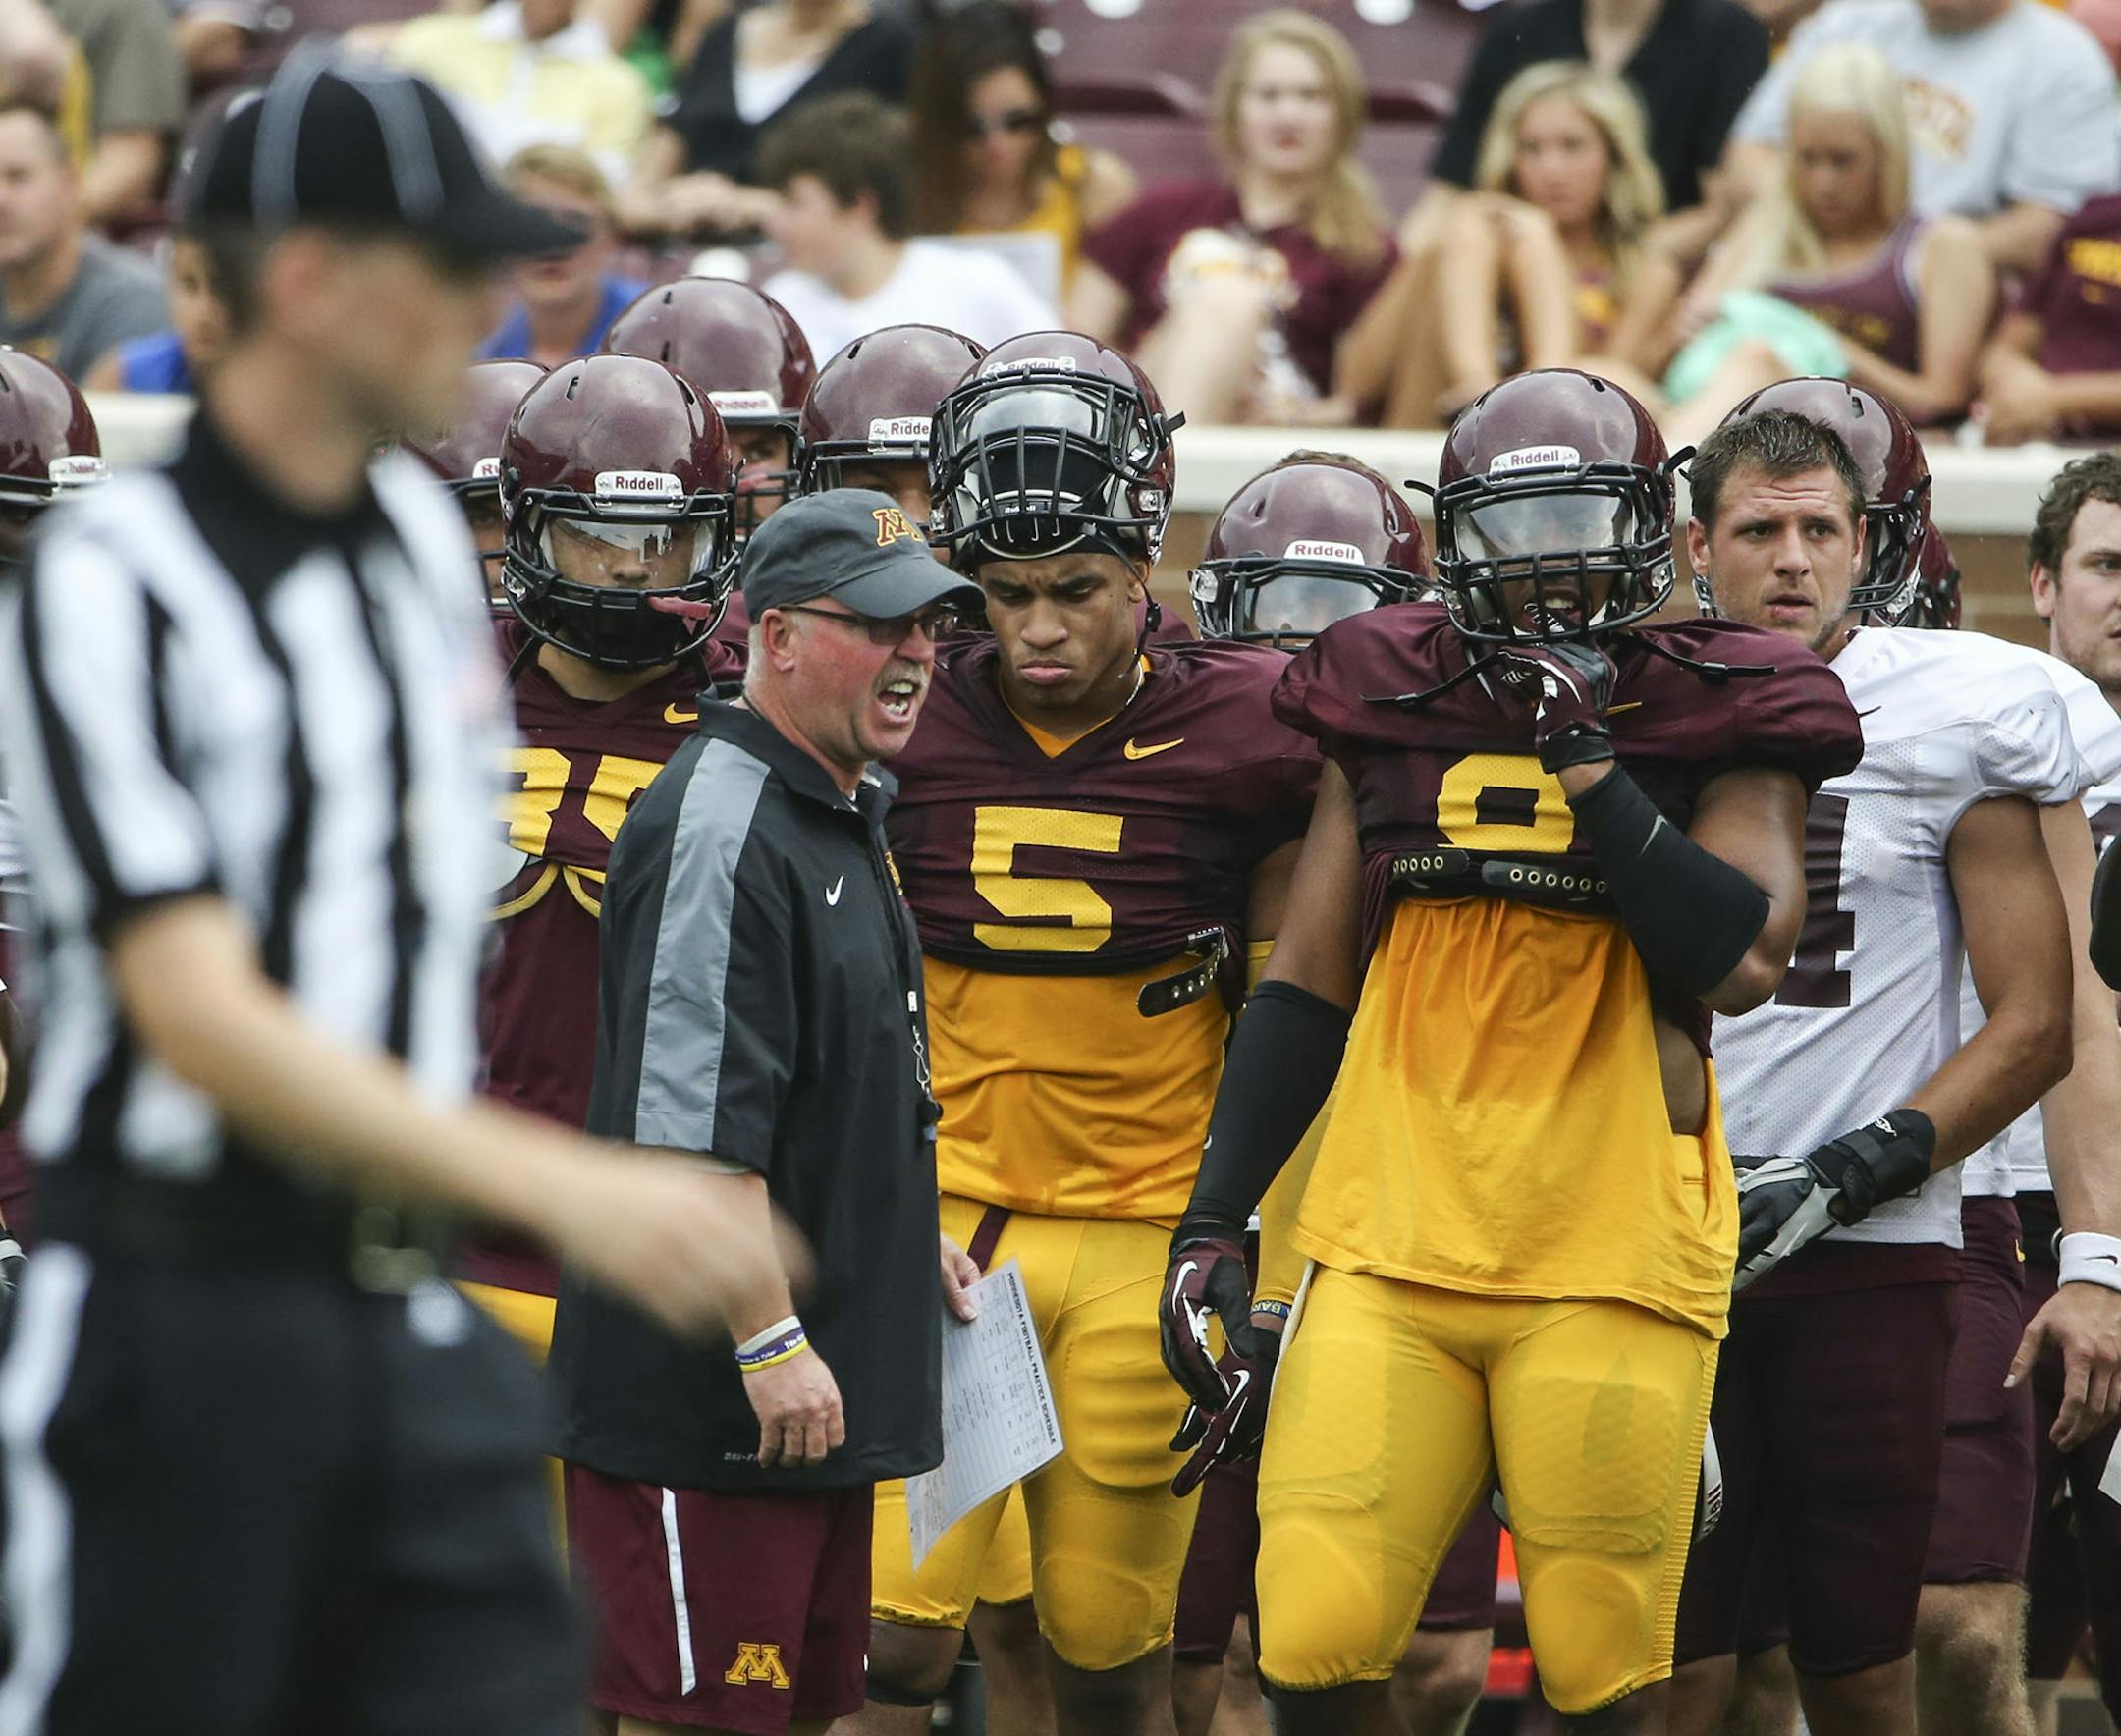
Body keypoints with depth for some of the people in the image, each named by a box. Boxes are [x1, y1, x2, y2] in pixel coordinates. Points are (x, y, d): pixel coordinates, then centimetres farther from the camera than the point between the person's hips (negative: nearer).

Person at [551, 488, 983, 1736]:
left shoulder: (848, 823, 16)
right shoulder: (718, 827, -17)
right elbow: (692, 1129, -23)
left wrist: (908, 1235, 24)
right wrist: (772, 1343, -24)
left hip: (825, 1398, 10)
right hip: (708, 1399, -10)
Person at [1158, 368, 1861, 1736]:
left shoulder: (1719, 722, 2)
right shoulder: (1391, 706, 11)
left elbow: (1743, 960, -14)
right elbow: (1305, 987, 16)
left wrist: (1590, 761, -14)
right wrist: (1213, 1221, 11)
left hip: (1611, 1262, -3)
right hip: (1390, 1251, 3)